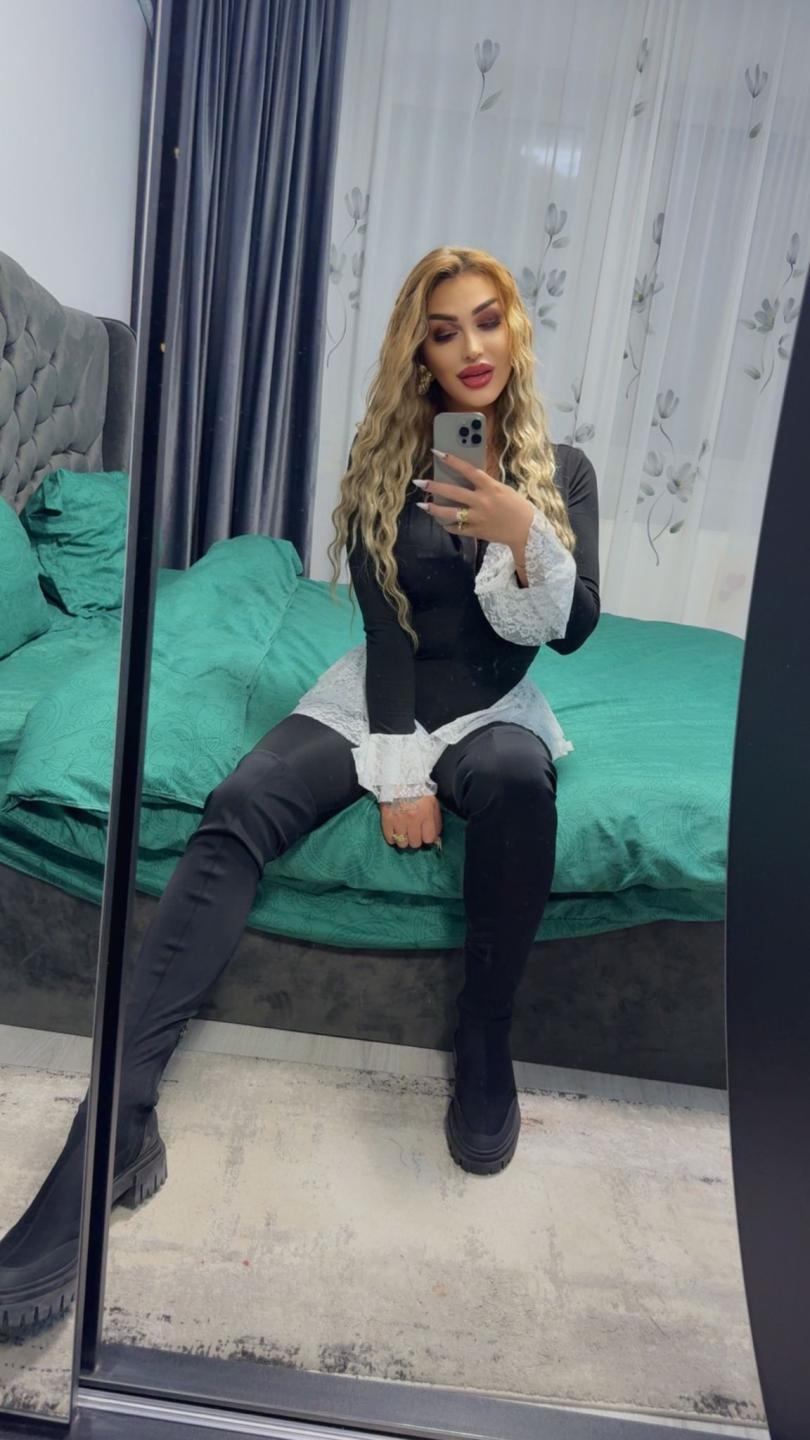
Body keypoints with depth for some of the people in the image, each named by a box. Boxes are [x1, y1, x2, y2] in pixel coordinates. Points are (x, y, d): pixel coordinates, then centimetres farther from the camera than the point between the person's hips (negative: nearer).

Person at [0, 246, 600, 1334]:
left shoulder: (562, 470, 5)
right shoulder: (383, 461, 3)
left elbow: (573, 629, -3)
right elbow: (384, 622, -6)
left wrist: (524, 538, -23)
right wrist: (399, 772, -16)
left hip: (492, 708, 0)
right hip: (378, 699, 1)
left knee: (516, 778, -39)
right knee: (236, 810, -28)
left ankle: (486, 1045, -17)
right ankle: (118, 1121, -32)